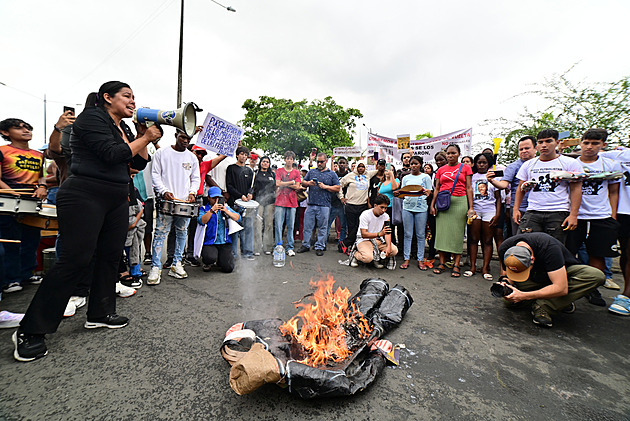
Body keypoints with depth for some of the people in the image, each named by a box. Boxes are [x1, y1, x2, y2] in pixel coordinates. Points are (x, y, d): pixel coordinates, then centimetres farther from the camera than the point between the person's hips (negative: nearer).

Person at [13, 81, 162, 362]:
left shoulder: (123, 128, 19)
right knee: (75, 259, -10)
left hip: (117, 200, 8)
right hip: (84, 197, -8)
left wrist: (146, 137, 4)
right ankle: (29, 332, 3)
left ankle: (100, 314, 21)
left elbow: (139, 163, 14)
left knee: (110, 256, 8)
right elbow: (112, 154, -19)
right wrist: (145, 138, -8)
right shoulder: (92, 118, -5)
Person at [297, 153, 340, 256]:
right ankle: (305, 245, 18)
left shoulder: (332, 174, 9)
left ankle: (320, 247, 14)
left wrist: (325, 186, -9)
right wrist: (308, 183, -5)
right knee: (307, 226, 5)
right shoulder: (311, 172, 16)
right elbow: (303, 182, 16)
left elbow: (337, 188, 3)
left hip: (324, 205, -2)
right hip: (311, 204, 2)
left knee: (322, 227, 3)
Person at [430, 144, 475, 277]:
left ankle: (456, 265, 4)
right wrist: (432, 205, 4)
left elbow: (469, 188, 3)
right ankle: (442, 263, 8)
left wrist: (471, 207, -4)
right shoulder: (441, 170, 14)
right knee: (442, 231, 1)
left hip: (459, 202, -2)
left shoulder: (465, 168, 8)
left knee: (457, 232, -2)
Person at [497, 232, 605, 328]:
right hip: (536, 277, 2)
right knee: (509, 299, -23)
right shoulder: (504, 249, -27)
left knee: (597, 276, -33)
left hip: (562, 273, -1)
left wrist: (523, 296, -40)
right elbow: (505, 275, -8)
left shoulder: (549, 248, -38)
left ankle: (544, 306, -30)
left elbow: (561, 288, -38)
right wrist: (505, 282, -32)